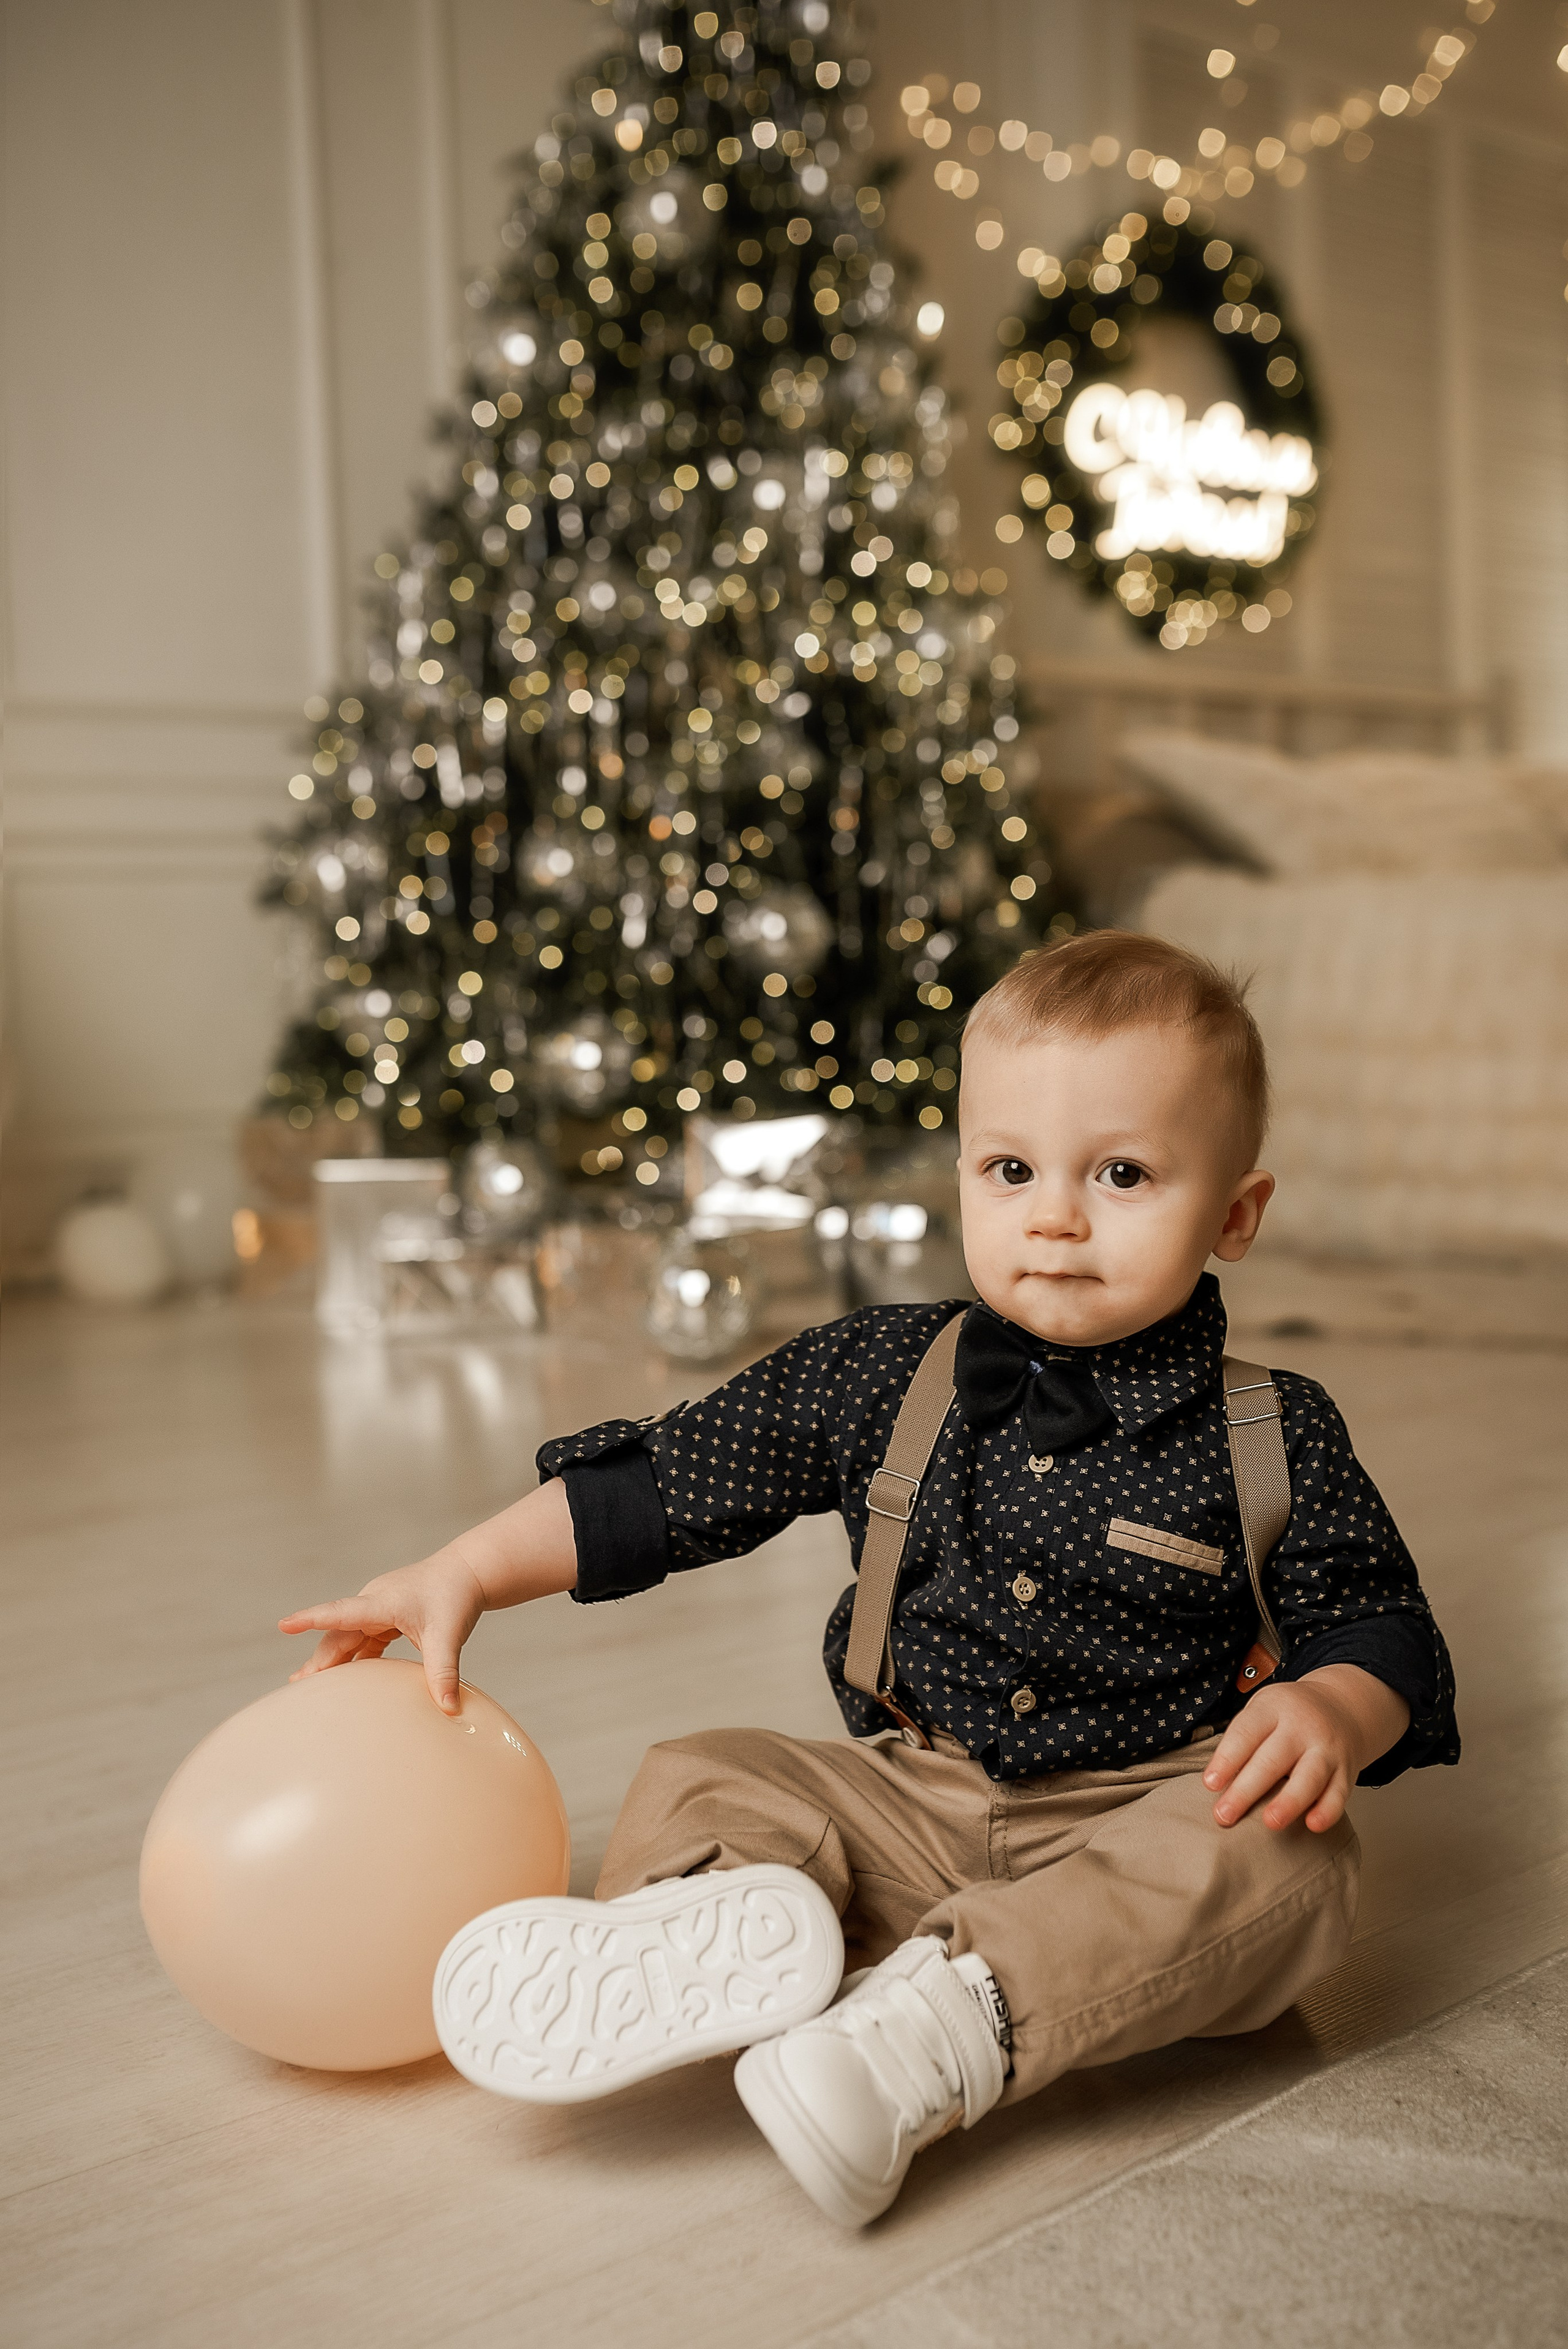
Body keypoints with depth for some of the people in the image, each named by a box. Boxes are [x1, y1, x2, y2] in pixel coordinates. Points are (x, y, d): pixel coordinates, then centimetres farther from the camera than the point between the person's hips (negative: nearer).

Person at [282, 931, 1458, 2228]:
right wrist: (463, 1574, -1)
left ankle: (942, 2028, -44)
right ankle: (710, 1927, -45)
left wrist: (1330, 1710, -25)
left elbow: (1381, 1627, 0)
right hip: (914, 1802, 3)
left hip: (1148, 1814, -2)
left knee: (1285, 1860, -32)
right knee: (697, 1782, -12)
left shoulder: (1273, 1437, -6)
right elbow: (666, 1482, 4)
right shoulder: (877, 1376, -1)